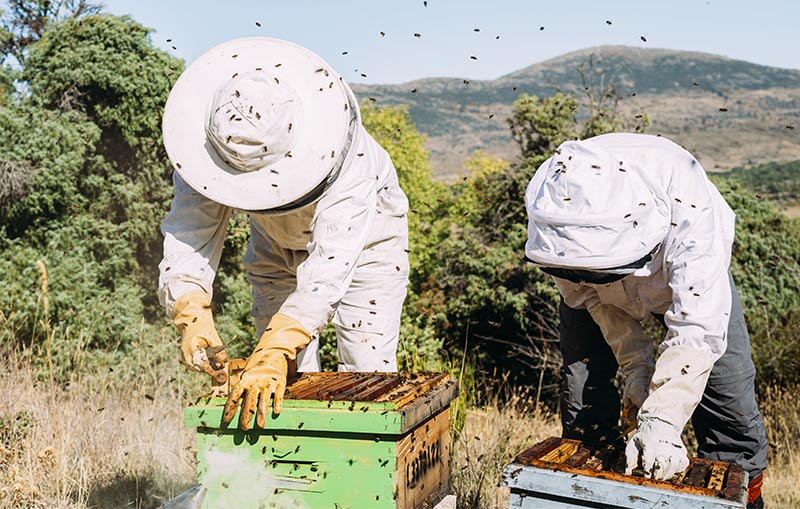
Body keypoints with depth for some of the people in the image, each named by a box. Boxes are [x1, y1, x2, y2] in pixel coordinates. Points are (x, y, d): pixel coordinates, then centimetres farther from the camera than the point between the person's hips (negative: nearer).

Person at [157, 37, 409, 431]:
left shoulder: (349, 154, -41)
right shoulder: (207, 144, -29)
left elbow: (331, 264, -48)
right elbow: (189, 233, -33)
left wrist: (274, 355, -58)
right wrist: (192, 316, -52)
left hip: (363, 240, -3)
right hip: (276, 245, 3)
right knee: (283, 385, 1)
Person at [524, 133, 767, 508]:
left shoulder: (683, 196, -44)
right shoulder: (547, 197, -34)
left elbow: (697, 324, -44)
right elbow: (587, 293, -18)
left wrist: (660, 425, -49)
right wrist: (635, 365, -25)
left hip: (685, 272, -1)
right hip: (599, 289, 2)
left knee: (730, 398, -7)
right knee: (583, 396, -5)